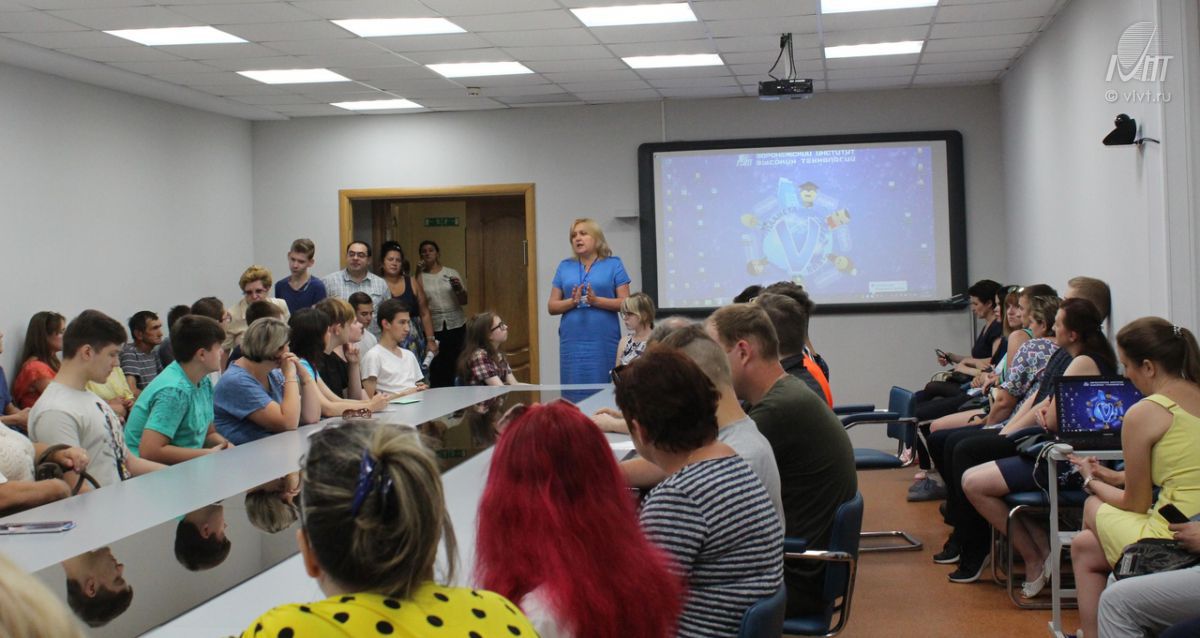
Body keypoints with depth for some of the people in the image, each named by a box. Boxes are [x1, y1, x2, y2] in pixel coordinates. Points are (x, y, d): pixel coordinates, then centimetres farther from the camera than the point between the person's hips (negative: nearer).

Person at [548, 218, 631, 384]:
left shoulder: (613, 265, 6)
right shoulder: (564, 267, 14)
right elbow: (552, 306, 10)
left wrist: (596, 301, -15)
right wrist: (572, 302, -9)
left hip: (604, 341, -2)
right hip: (572, 341, 2)